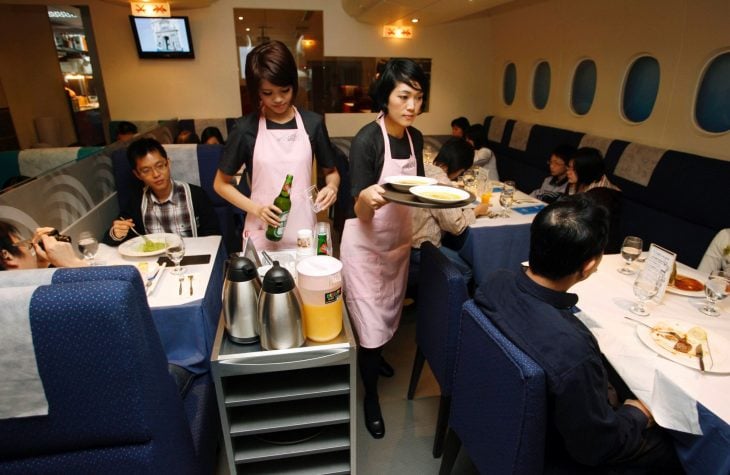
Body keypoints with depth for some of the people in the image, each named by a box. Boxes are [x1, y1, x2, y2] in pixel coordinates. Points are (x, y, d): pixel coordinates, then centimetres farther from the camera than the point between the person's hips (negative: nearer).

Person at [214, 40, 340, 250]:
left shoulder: (312, 123, -1)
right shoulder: (246, 128, -5)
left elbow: (331, 172, 11)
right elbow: (221, 184, 3)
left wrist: (332, 187, -12)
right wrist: (255, 208, -12)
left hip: (303, 231, 1)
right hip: (262, 235, -1)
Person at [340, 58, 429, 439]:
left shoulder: (415, 137, -1)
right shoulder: (366, 139, -22)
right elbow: (361, 213, -22)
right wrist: (368, 197, -44)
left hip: (399, 240, 7)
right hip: (365, 244, -7)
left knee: (389, 313, 25)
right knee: (370, 324, 3)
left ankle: (374, 355, 55)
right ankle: (371, 395, 28)